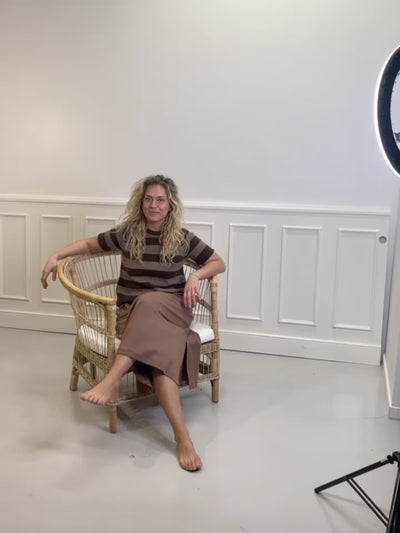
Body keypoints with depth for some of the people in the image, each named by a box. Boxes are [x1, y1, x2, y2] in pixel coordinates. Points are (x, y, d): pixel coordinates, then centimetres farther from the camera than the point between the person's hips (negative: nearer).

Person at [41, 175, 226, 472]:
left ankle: (114, 379, -47)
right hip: (132, 313, 1)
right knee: (159, 351, -33)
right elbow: (89, 244, 18)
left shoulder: (182, 238, 2)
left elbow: (218, 263, 10)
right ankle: (182, 436, -41)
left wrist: (195, 276, -9)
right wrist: (56, 256, 5)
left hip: (172, 309, 0)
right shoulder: (127, 233, 3)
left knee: (149, 302, -38)